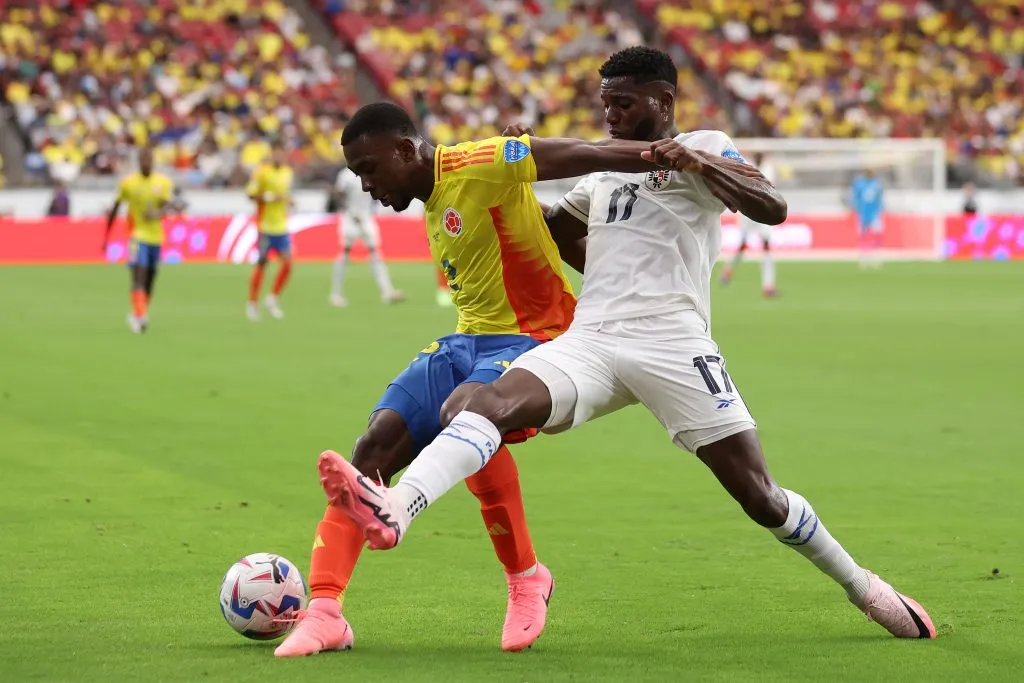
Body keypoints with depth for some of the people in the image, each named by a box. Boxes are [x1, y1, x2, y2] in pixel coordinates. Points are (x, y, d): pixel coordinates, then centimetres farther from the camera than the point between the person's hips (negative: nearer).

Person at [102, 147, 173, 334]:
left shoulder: (164, 182, 2)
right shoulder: (128, 182, -2)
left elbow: (164, 206, -9)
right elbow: (114, 211, 6)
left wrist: (157, 214, -34)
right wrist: (106, 236, 7)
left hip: (156, 236, 3)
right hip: (137, 235, -3)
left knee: (150, 278, 10)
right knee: (139, 277, -18)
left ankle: (142, 314, 26)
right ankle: (138, 315, -26)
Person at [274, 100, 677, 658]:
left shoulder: (478, 167, -15)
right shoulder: (433, 207, 14)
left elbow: (582, 155, -22)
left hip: (532, 338, -9)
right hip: (467, 340, 9)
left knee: (460, 412, -36)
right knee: (374, 444, -8)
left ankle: (526, 579, -17)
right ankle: (323, 614, -9)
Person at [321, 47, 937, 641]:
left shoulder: (705, 149, 7)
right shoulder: (605, 173, 28)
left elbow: (772, 208, -11)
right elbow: (546, 229, 42)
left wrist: (697, 163, -23)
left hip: (672, 342, -5)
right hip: (589, 342, 5)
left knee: (761, 497, -7)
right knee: (495, 400, -25)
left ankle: (863, 588, 17)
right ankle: (394, 512, -47)